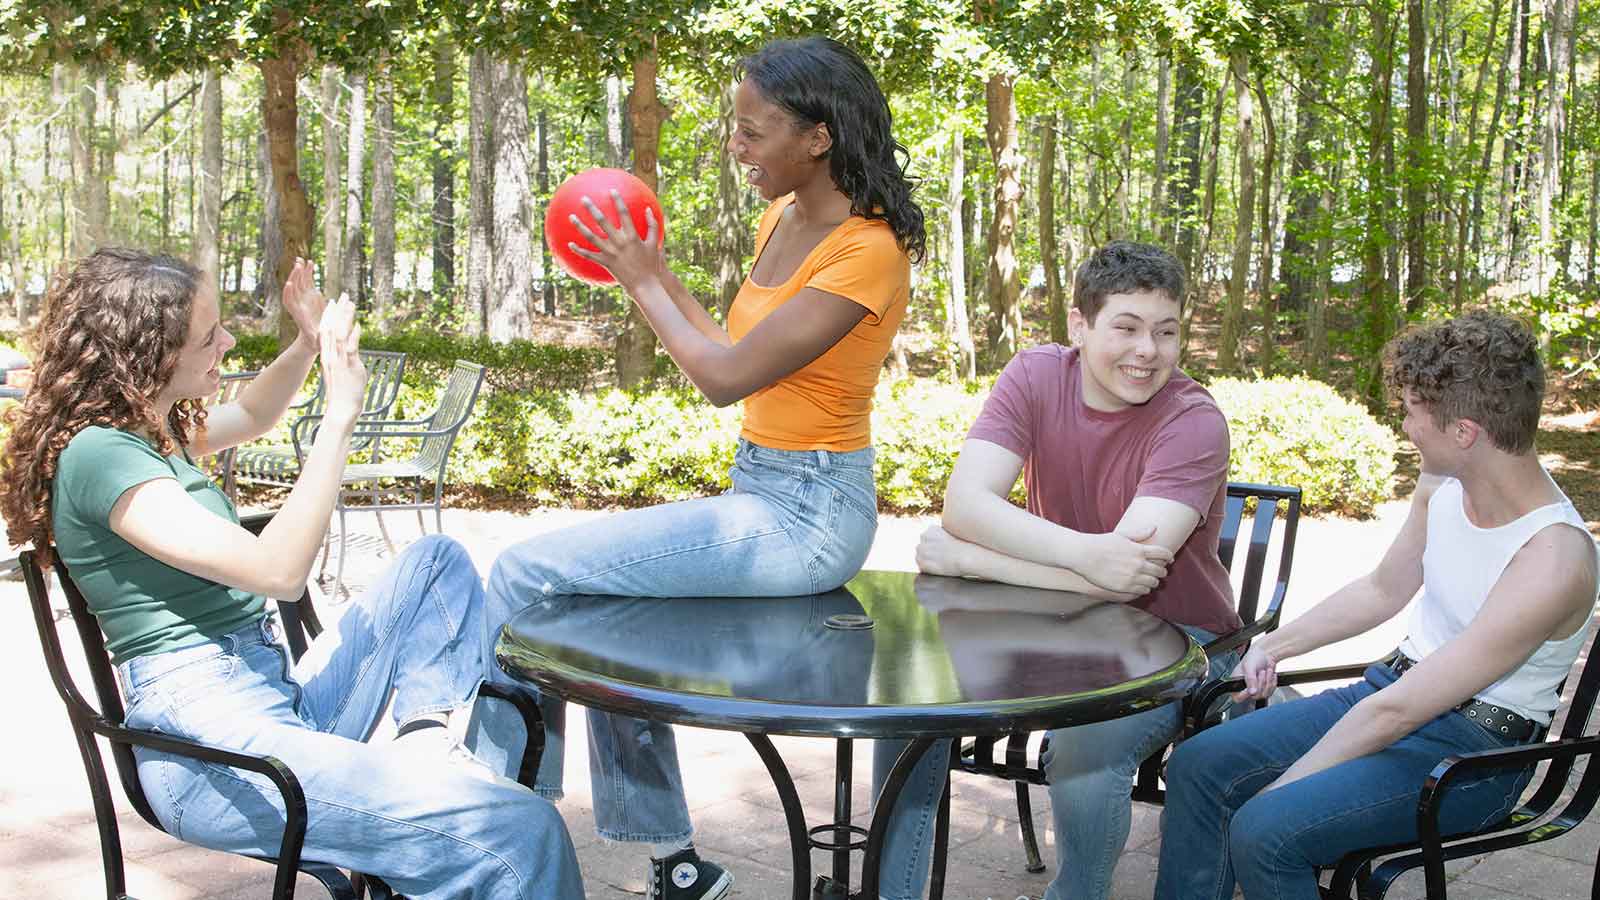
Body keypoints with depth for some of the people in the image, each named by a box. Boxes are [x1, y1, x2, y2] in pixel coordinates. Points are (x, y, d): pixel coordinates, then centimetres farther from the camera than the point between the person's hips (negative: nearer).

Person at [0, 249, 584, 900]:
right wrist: (339, 416, -19)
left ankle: (424, 733, 0)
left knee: (435, 561, 22)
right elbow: (276, 571, -23)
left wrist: (310, 343, 16)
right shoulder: (97, 453, -15)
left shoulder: (154, 430, 13)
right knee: (518, 834, -26)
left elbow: (250, 418, 35)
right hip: (210, 754, -10)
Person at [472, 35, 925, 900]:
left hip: (803, 519, -10)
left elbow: (726, 376, -20)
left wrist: (642, 283, -7)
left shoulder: (866, 252, -20)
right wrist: (658, 275, 10)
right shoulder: (781, 219, 8)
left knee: (526, 574, -10)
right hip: (761, 495, 10)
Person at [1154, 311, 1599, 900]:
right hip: (1393, 686, 8)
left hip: (1475, 748, -8)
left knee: (1264, 832, -26)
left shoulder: (1553, 559, -28)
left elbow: (1397, 713, -25)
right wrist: (1274, 647, 10)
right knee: (1197, 767, -4)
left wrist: (1276, 790, -19)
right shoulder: (1442, 484, -3)